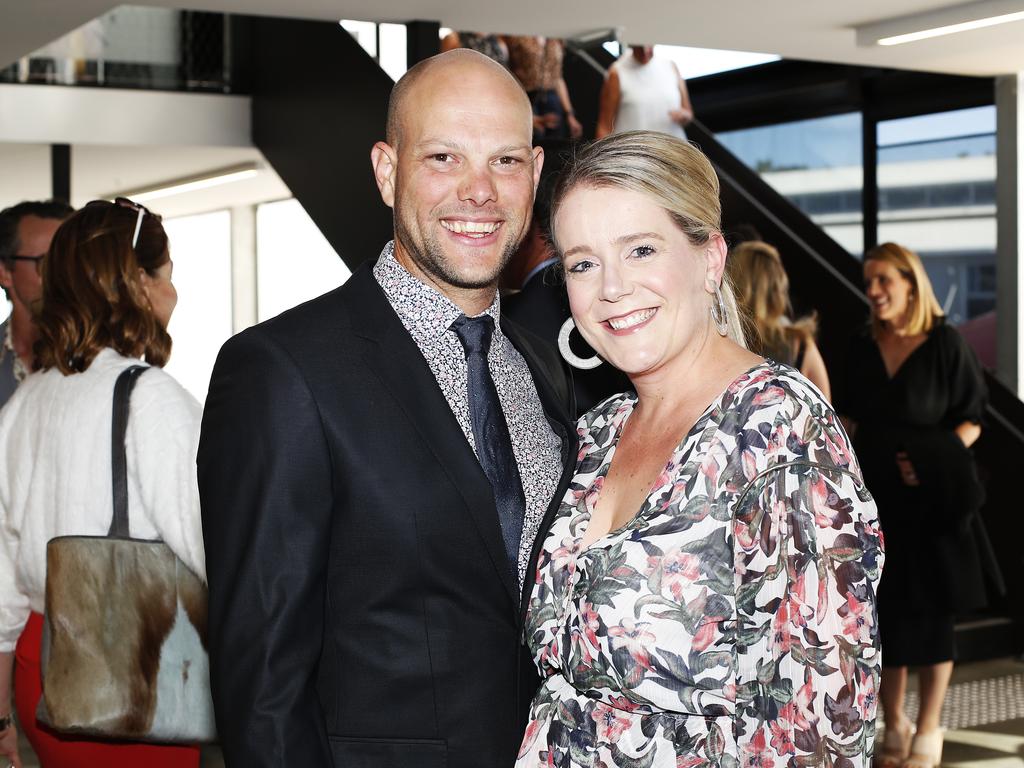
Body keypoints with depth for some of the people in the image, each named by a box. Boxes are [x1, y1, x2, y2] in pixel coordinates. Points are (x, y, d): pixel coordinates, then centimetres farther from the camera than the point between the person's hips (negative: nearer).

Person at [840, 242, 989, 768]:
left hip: (931, 502, -3)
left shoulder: (945, 344, -6)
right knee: (885, 614, 6)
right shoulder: (862, 349, 7)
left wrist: (932, 460, -15)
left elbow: (972, 418, -2)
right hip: (875, 498, 4)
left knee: (931, 615, 3)